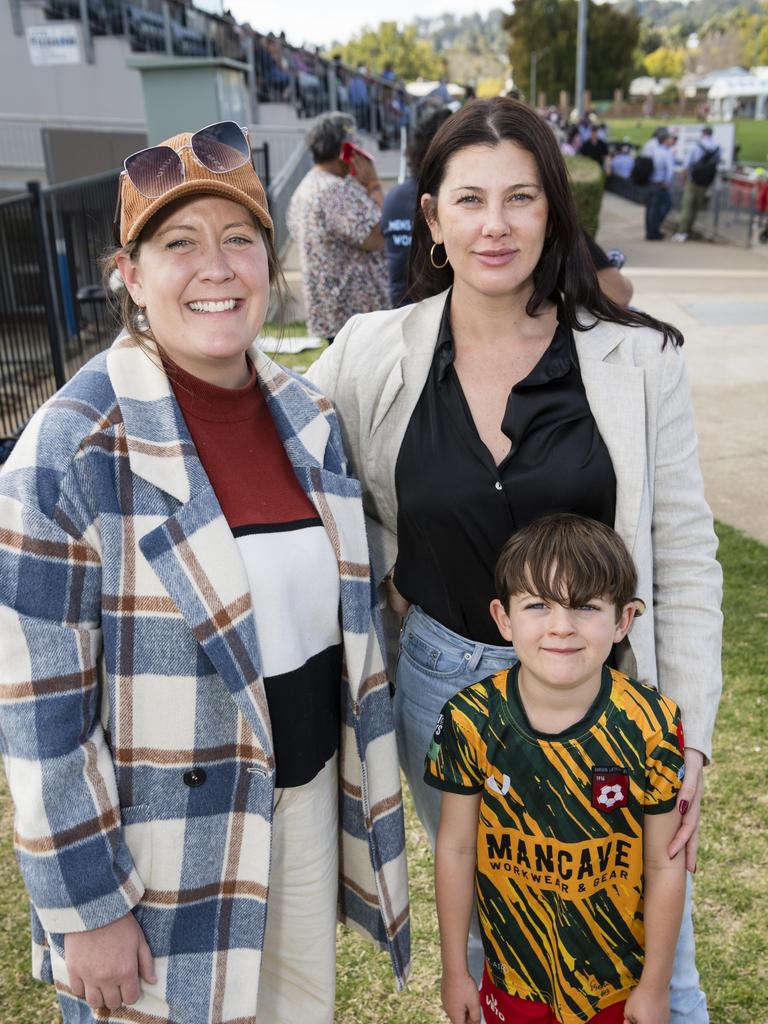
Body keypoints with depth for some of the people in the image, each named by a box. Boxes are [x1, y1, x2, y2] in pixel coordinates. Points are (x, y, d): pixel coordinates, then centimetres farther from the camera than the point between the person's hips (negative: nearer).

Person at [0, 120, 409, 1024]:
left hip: (308, 797, 6)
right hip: (168, 850, -5)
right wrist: (87, 906, -11)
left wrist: (367, 799, 14)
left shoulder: (307, 416, -1)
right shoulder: (75, 445, -20)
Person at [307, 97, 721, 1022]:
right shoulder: (369, 356, -7)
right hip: (441, 685, 2)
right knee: (483, 938, 25)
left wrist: (690, 736, -6)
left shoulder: (637, 359, -9)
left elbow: (684, 556, -5)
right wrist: (380, 572, -5)